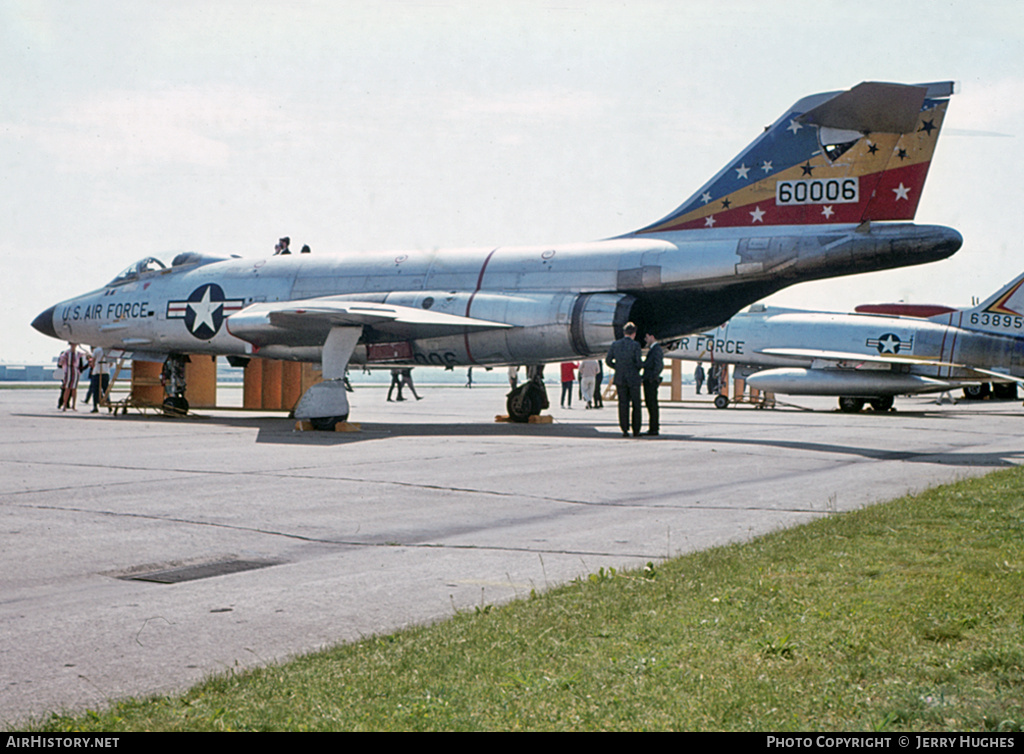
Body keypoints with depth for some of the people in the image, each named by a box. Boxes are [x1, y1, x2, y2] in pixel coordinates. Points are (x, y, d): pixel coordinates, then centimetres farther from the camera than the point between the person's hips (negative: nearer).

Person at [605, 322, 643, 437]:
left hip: (620, 379, 3)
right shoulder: (635, 345, -8)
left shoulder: (615, 344, 2)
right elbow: (639, 362, -13)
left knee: (623, 405, 4)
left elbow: (608, 360, 3)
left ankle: (624, 430, 0)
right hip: (633, 378, -3)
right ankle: (636, 430, 5)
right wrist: (637, 368, 9)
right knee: (636, 405, 6)